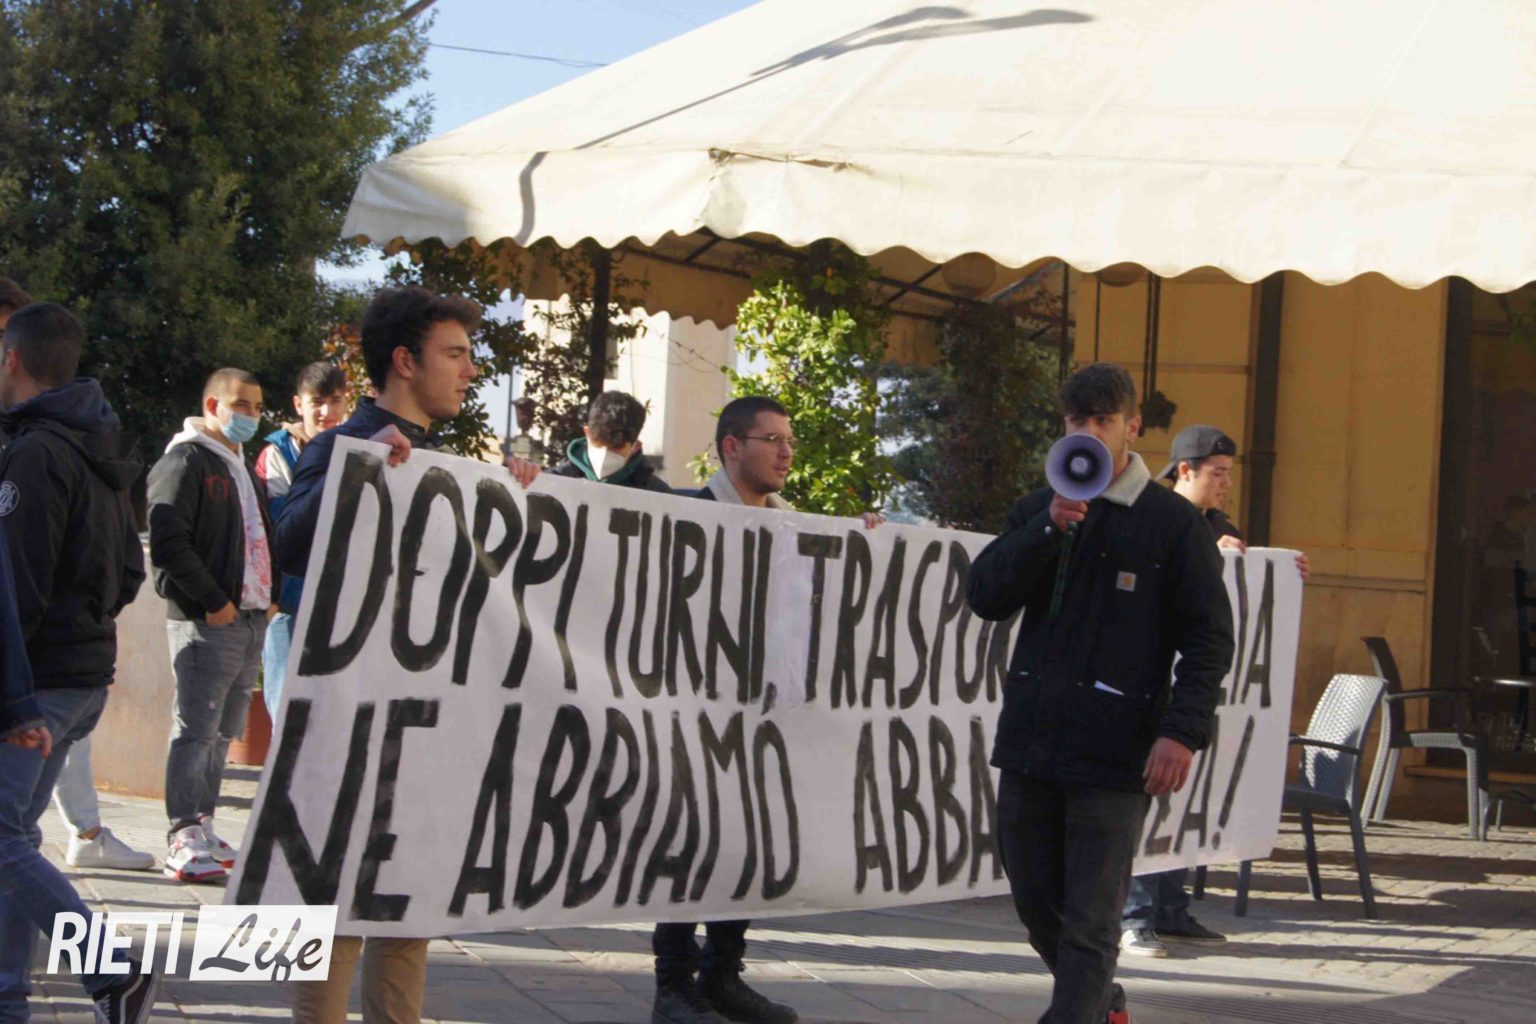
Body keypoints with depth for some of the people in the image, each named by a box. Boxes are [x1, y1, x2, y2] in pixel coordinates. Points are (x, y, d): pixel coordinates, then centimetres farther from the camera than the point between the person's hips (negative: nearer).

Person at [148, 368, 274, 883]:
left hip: (250, 621, 9)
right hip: (204, 622, -9)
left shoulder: (243, 468, 21)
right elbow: (168, 543, -17)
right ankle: (184, 840, -7)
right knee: (195, 730, -8)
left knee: (222, 733, 12)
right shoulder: (185, 462, -7)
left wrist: (268, 597, 11)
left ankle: (203, 831, 18)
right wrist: (212, 602, -18)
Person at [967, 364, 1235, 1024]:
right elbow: (985, 597, 1)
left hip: (1113, 754, -5)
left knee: (1089, 922, -6)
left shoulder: (1172, 522, -1)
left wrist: (1183, 730, -15)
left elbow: (1208, 638, -3)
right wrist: (1049, 530, -10)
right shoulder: (1036, 510, 13)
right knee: (1036, 902, 16)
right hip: (1029, 740, 5)